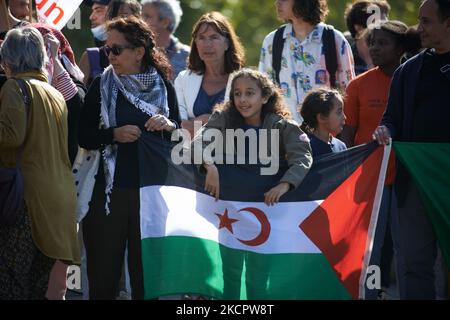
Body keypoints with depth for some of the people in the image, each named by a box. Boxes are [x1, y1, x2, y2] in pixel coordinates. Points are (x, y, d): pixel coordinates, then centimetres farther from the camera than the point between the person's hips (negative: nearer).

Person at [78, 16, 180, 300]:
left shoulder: (163, 86, 5)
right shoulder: (102, 86, 3)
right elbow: (85, 137, 0)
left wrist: (169, 126, -10)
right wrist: (114, 134, -16)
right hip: (110, 188, -1)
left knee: (146, 267, 2)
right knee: (104, 268, -1)